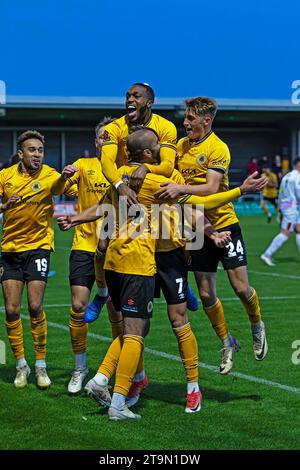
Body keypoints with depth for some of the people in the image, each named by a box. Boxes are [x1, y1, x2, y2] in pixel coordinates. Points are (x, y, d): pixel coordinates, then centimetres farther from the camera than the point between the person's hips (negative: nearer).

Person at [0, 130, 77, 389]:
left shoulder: (49, 175, -10)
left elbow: (57, 187, -30)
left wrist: (65, 176, -52)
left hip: (38, 246, -3)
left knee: (35, 306, -10)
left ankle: (41, 365, 6)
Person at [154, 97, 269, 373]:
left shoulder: (218, 148, -14)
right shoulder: (181, 145, 7)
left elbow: (212, 188, -24)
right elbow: (170, 175, 18)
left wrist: (181, 189, -36)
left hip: (223, 224, -5)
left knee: (241, 288, -4)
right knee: (206, 295, 3)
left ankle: (257, 326, 27)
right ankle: (228, 344, 21)